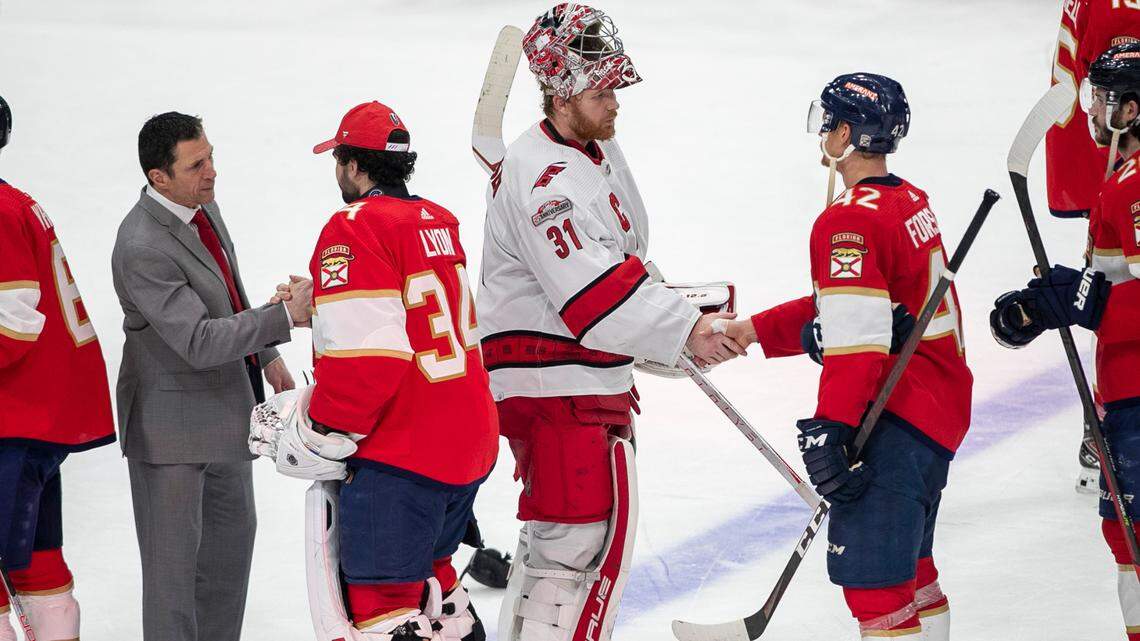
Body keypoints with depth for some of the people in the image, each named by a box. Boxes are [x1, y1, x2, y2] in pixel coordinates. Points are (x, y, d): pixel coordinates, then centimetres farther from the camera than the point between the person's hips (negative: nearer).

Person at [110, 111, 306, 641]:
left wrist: (265, 353, 19)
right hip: (173, 417, -9)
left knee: (231, 534, 21)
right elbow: (199, 341, -33)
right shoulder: (142, 248, -30)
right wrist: (284, 317, -35)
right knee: (174, 554, 1)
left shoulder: (201, 205, -1)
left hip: (228, 402, 9)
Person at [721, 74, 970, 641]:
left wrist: (831, 429, -25)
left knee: (870, 573, -11)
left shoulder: (850, 222, -17)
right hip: (942, 406, 10)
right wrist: (754, 331, 18)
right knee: (907, 566, 24)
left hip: (896, 422, -10)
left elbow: (857, 338, -25)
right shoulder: (911, 202, 13)